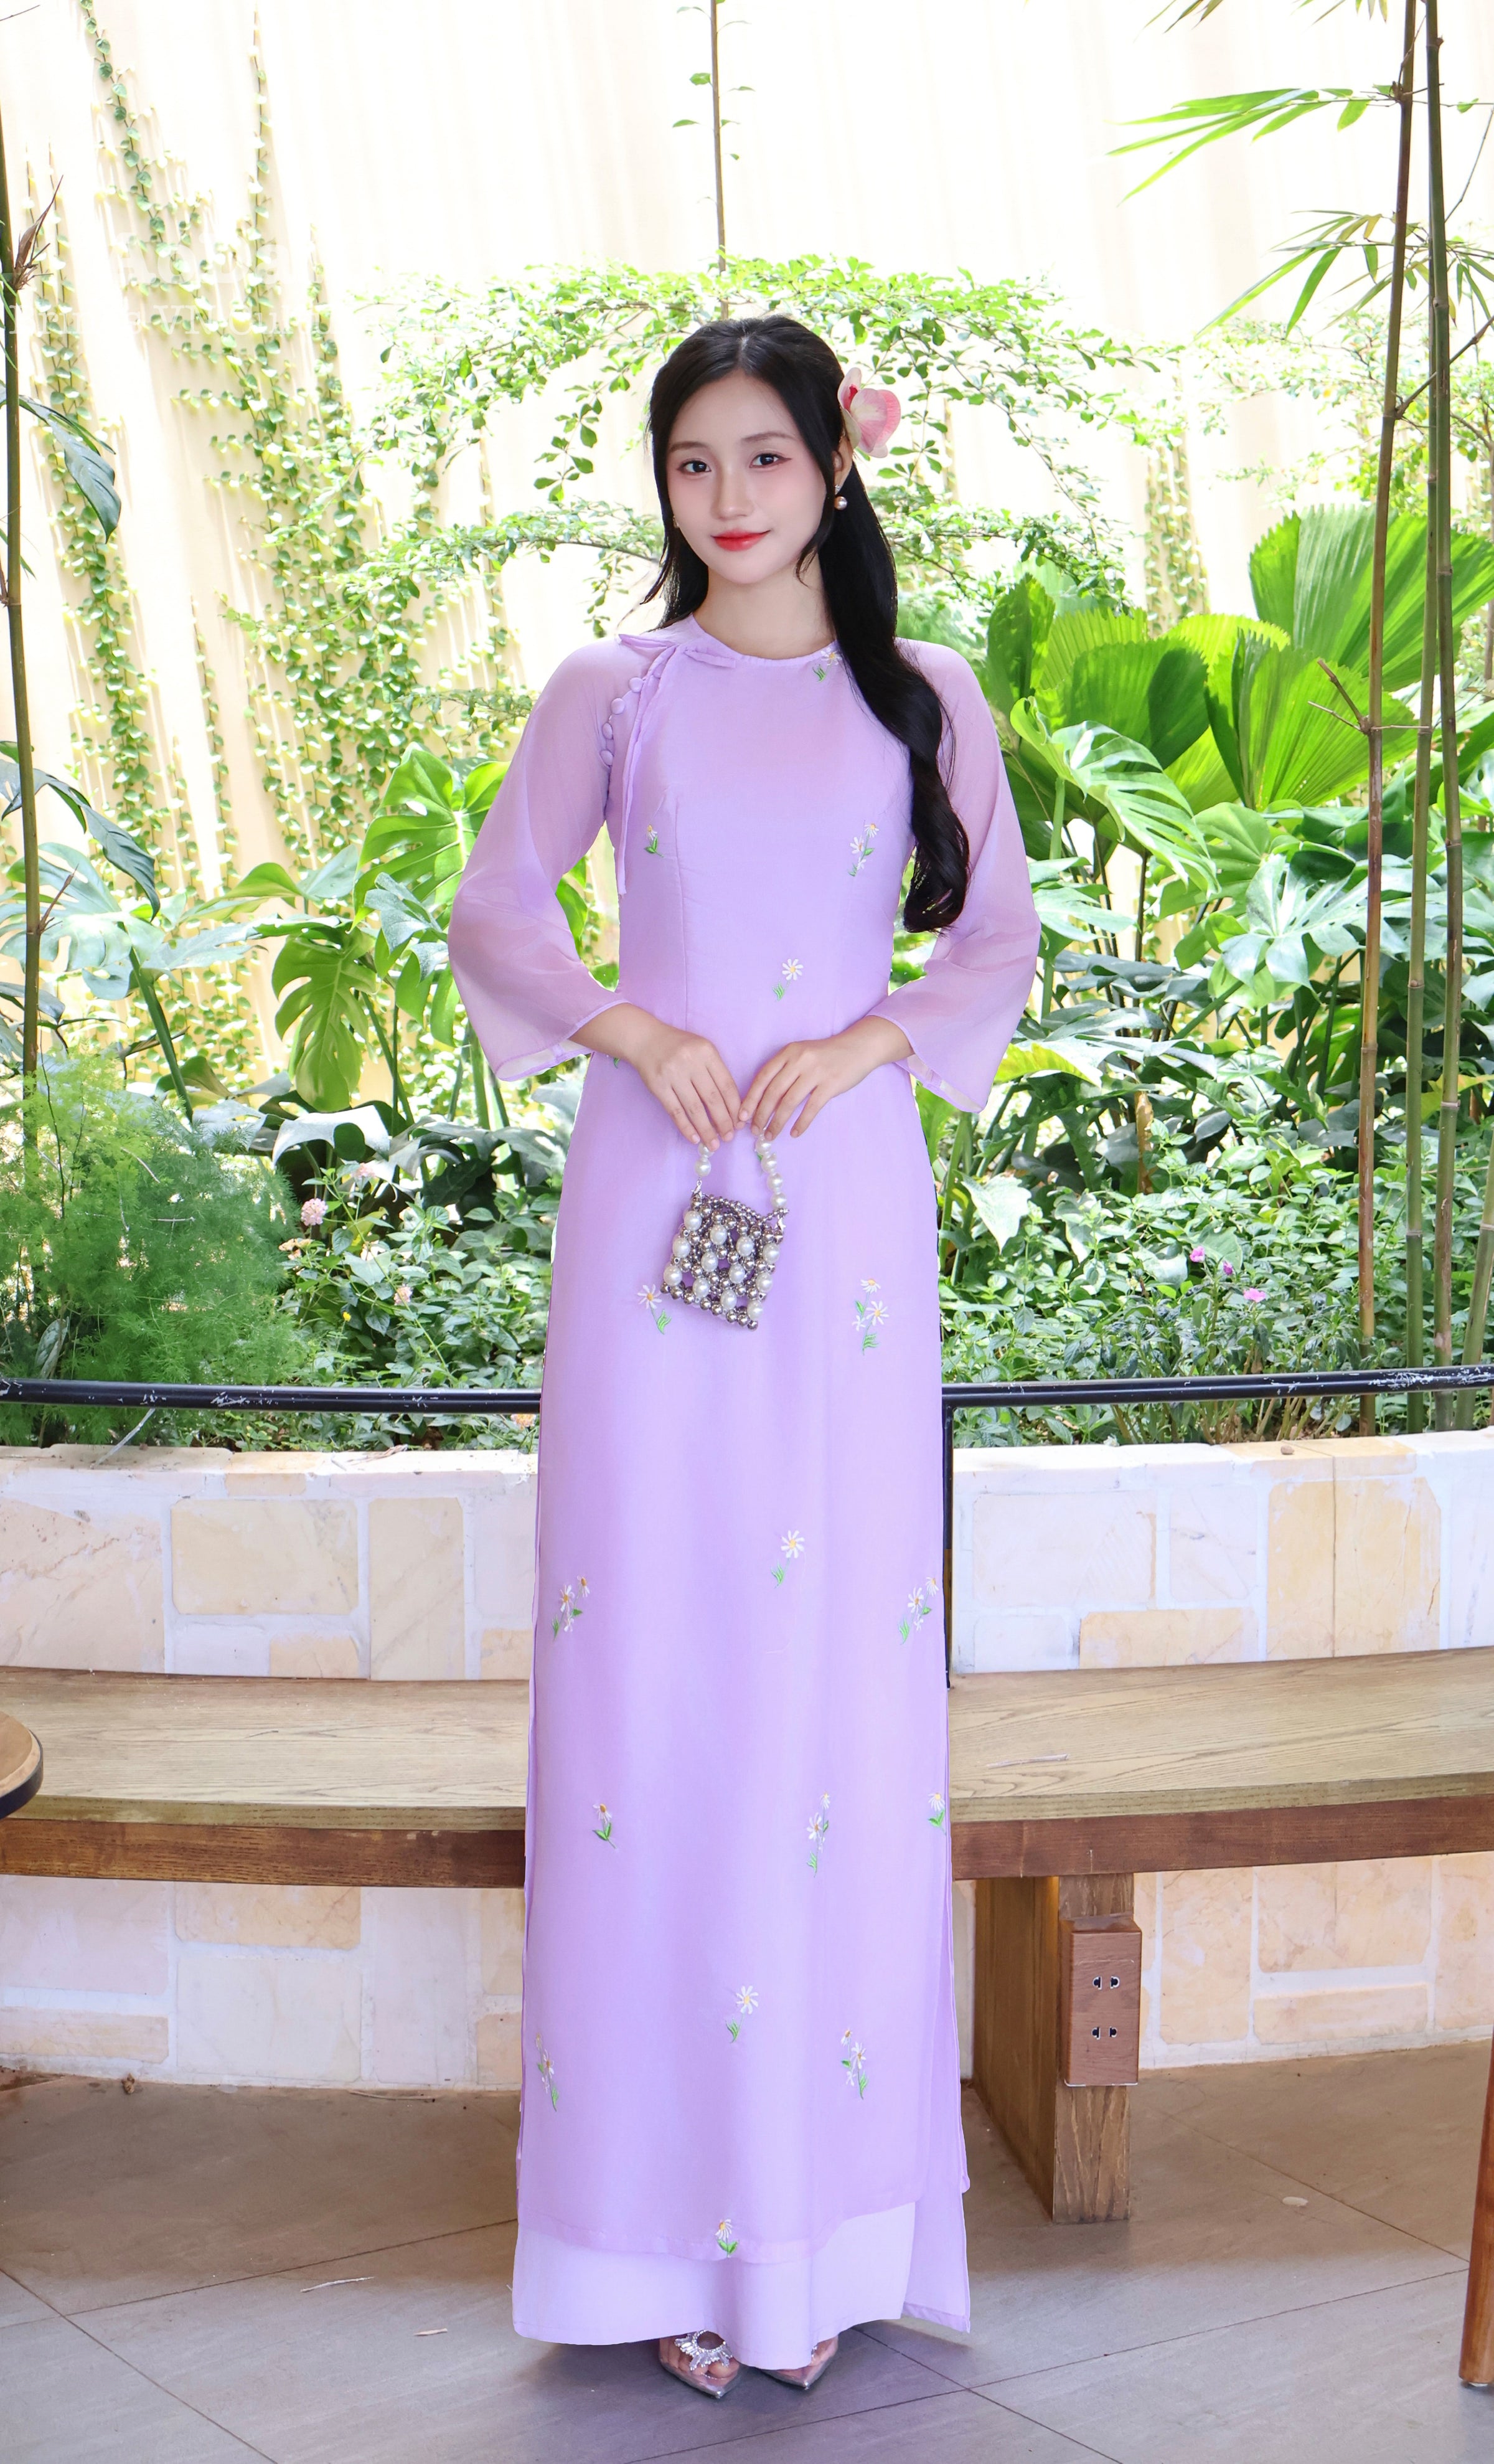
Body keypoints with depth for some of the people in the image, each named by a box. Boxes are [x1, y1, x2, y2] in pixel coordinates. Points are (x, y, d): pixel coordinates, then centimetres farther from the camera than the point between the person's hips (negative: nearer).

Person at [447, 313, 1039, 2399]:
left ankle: (834, 2164, 11)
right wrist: (629, 1027, -9)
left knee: (842, 1632, 0)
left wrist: (874, 1042, -8)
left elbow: (1003, 930, 9)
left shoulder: (925, 700, 9)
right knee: (651, 1622, -3)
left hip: (847, 1197, 1)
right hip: (656, 1193, 0)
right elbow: (493, 904, 8)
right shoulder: (612, 696, 8)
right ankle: (670, 2174, 6)